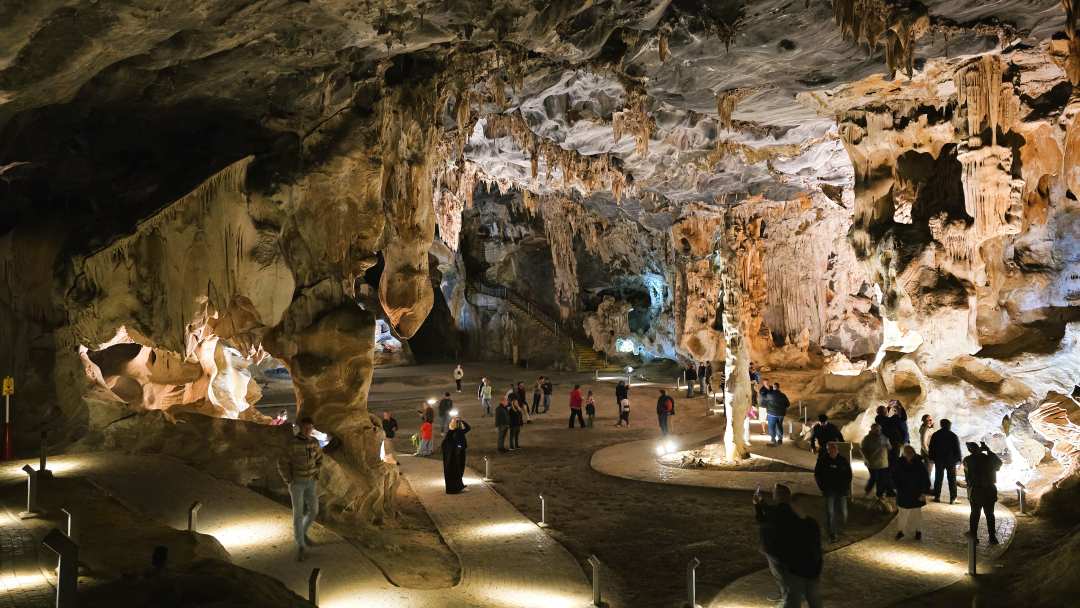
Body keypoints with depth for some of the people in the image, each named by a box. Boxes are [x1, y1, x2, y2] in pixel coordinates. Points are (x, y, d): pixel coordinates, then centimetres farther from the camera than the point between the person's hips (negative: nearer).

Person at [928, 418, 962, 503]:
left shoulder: (935, 435, -1)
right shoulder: (954, 436, -10)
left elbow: (931, 448, 4)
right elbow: (957, 449, -6)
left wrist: (931, 458, 12)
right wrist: (959, 459, 4)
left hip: (939, 461, 2)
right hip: (951, 461, -2)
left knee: (938, 479, 9)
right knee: (952, 480, 6)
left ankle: (937, 496, 9)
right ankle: (953, 498, 7)